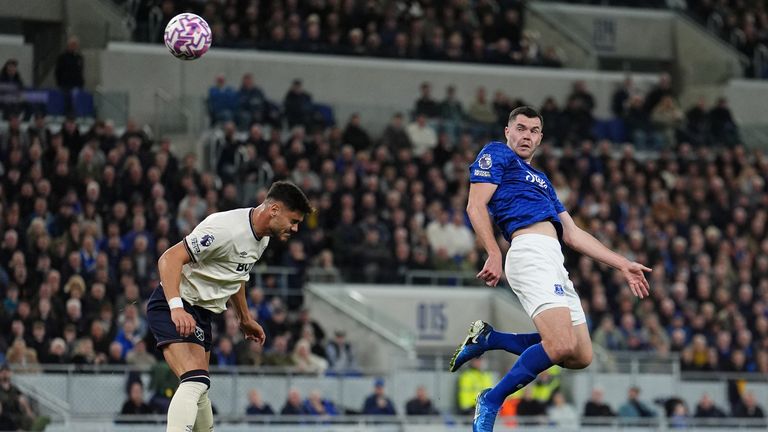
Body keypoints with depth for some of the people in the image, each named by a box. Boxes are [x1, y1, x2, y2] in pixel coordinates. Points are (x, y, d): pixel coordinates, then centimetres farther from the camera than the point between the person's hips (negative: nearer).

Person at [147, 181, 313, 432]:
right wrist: (176, 307, -38)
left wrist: (245, 319, 34)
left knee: (200, 391, 18)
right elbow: (170, 258, -28)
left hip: (201, 313, 10)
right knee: (196, 381, -27)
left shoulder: (262, 238, 8)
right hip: (174, 309, -10)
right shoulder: (227, 228, -24)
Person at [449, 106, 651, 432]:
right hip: (531, 250, -9)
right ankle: (491, 403, -11)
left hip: (554, 262, 9)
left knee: (581, 357, 2)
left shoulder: (541, 180, 33)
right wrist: (494, 254, -17)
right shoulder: (497, 155, 11)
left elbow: (573, 234, 31)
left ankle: (488, 338, 8)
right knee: (562, 347, -25)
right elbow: (476, 205, -3)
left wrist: (623, 265, 25)